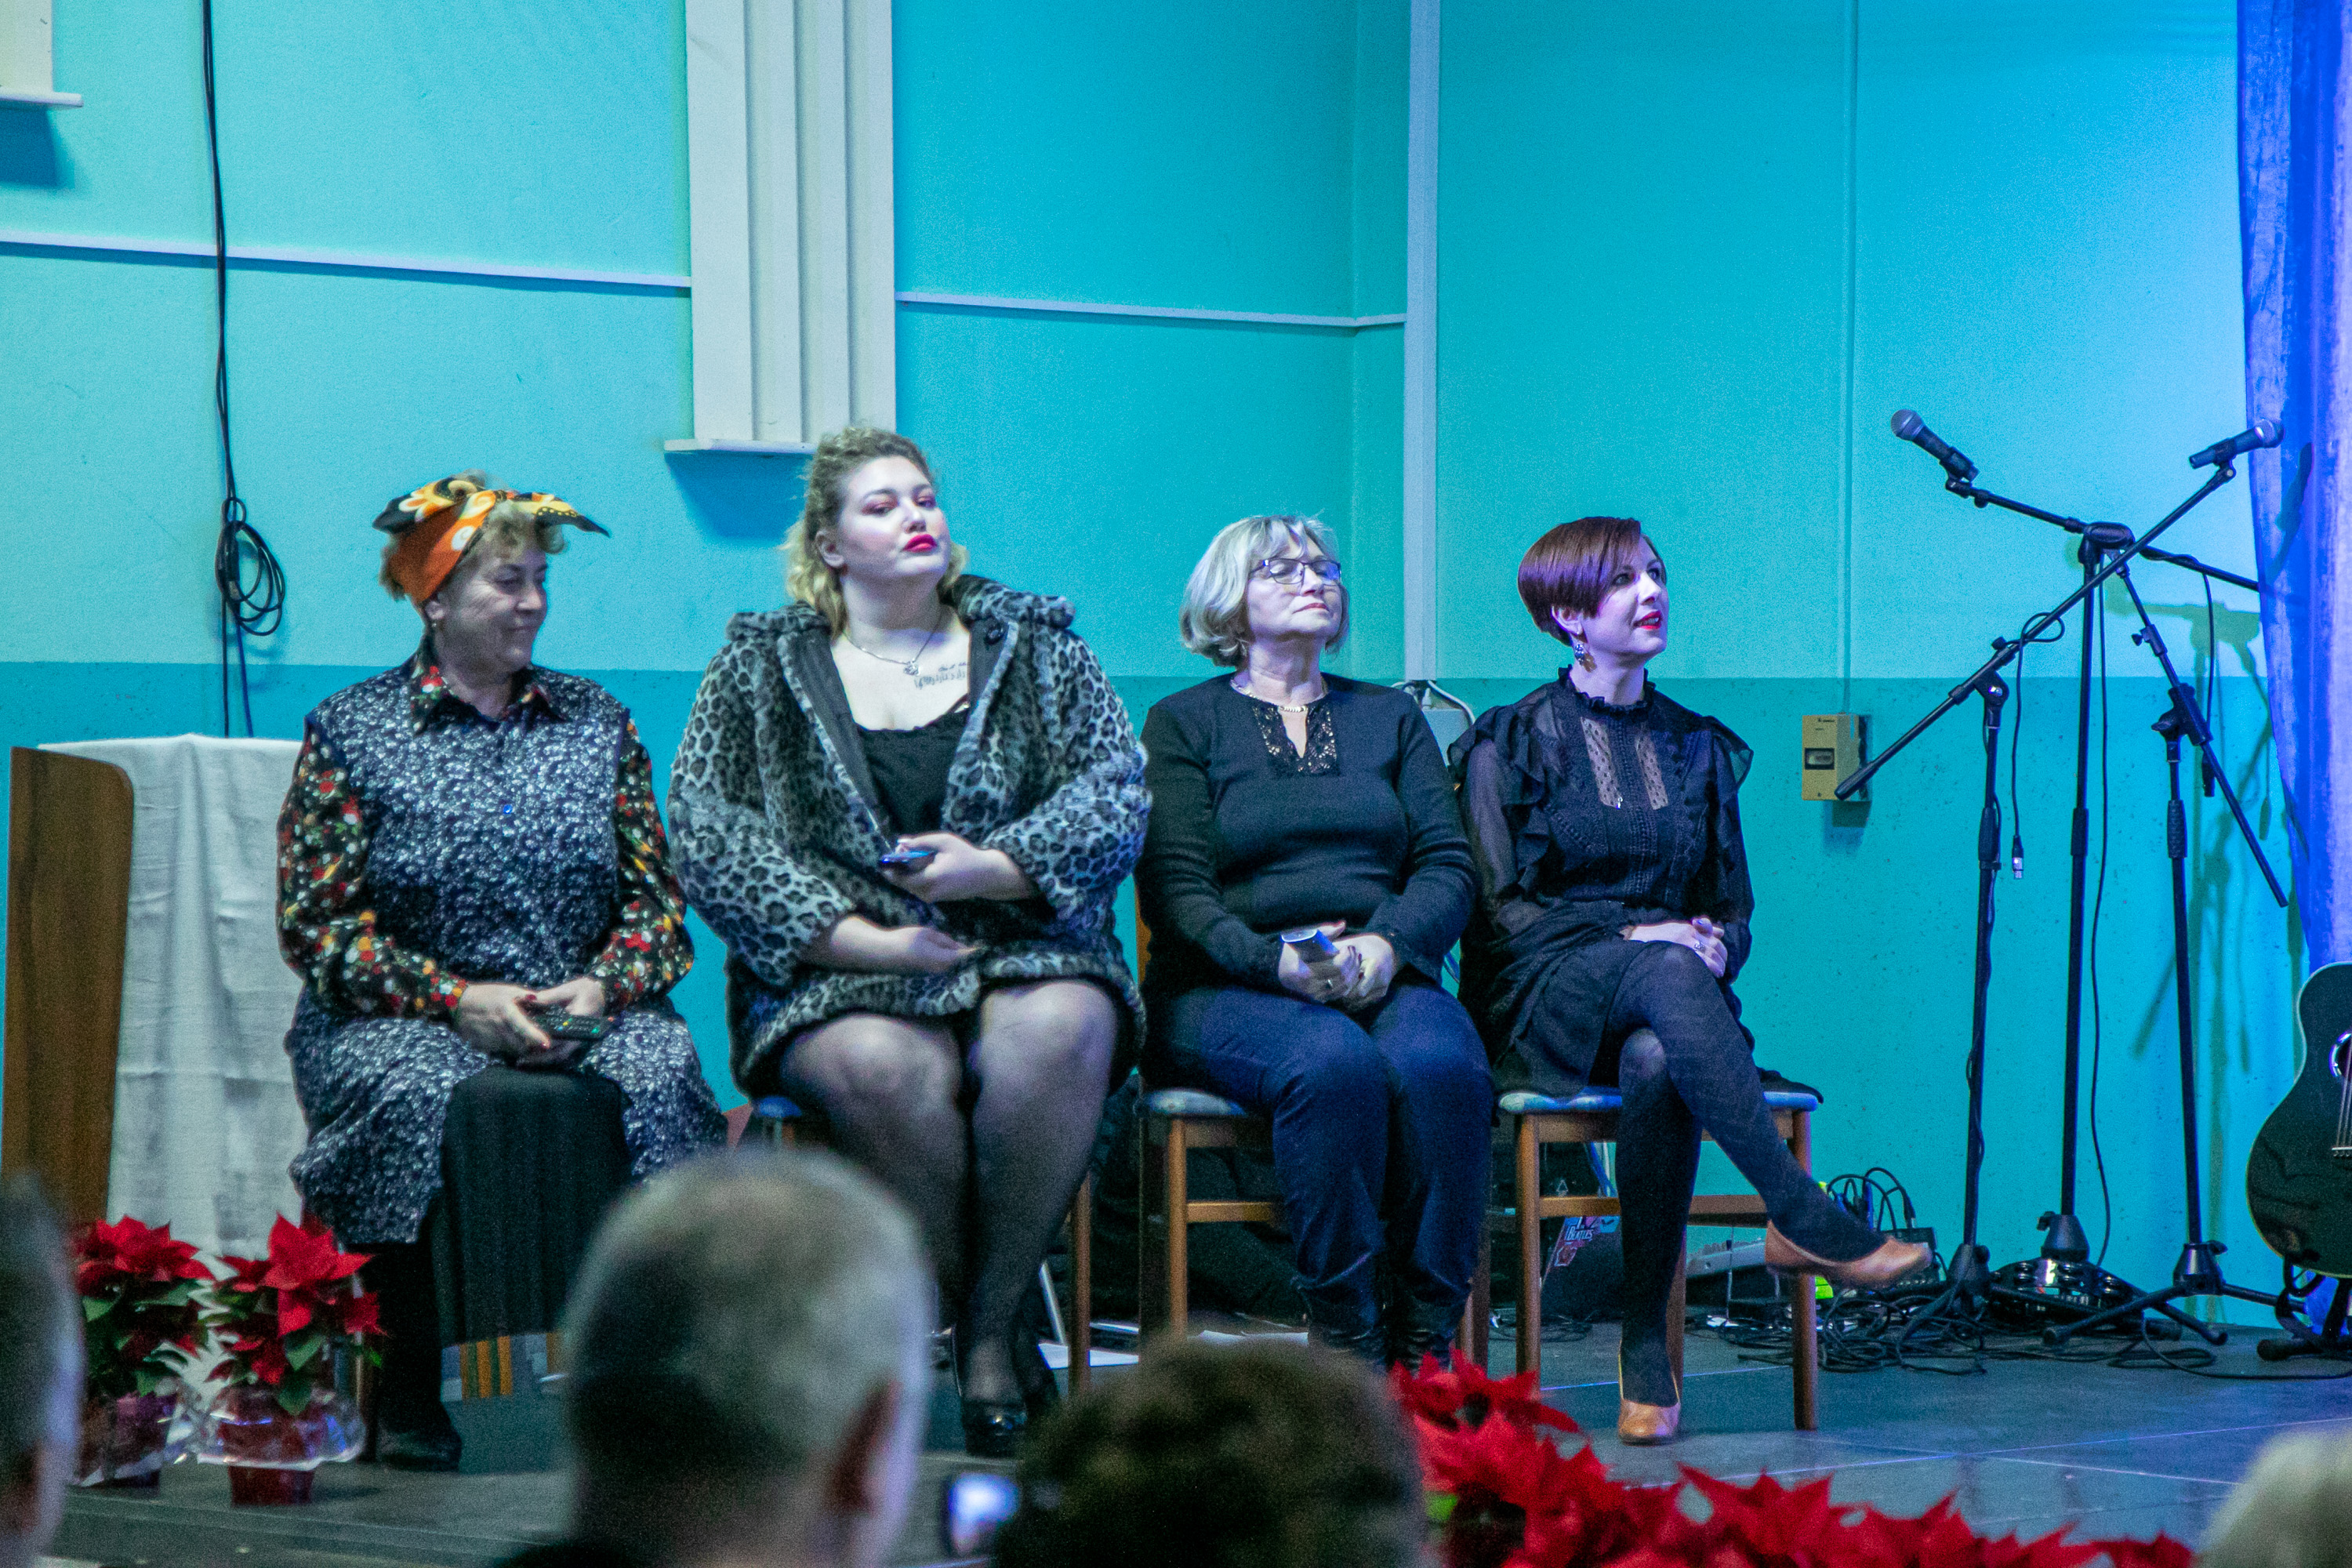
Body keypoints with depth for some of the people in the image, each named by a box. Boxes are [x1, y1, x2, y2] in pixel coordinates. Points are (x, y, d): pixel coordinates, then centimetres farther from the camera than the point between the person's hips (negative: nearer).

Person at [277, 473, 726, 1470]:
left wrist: (602, 987, -9)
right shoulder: (350, 732, 5)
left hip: (584, 1012, 2)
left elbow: (656, 897, 13)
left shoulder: (597, 724, 16)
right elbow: (316, 923, -2)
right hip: (403, 1020, -2)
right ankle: (406, 1389, -21)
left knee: (657, 1077, -31)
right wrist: (457, 999, -14)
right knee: (423, 1099, -36)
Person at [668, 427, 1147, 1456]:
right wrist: (864, 941, -11)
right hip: (838, 978, -1)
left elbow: (1119, 797, 7)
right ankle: (992, 1330, -18)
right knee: (888, 1068, -36)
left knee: (1060, 1031, -35)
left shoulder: (1034, 646, 15)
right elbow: (706, 835, 0)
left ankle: (992, 1325, -22)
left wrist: (994, 868, -12)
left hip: (1023, 950, 1)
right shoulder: (761, 666, 11)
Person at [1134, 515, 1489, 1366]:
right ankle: (1347, 1345, -33)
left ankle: (1425, 1346, -31)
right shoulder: (1183, 723, 13)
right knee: (1335, 1063, -37)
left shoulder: (1390, 716, 23)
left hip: (1386, 978, 3)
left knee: (1440, 1064, -34)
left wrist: (1387, 944, -12)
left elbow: (1447, 865, 11)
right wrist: (1277, 960, -19)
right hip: (1228, 992, -3)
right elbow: (1176, 890, 0)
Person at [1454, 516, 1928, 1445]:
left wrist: (1716, 945, -5)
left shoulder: (1696, 747, 19)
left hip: (1665, 995, 3)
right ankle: (1806, 1223, -46)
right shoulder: (1514, 742, 6)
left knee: (1657, 1064, -38)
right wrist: (1630, 940, -14)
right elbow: (1496, 909, -1)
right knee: (1668, 974, -39)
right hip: (1545, 1005, -3)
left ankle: (1646, 1343, -35)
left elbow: (1732, 906, 20)